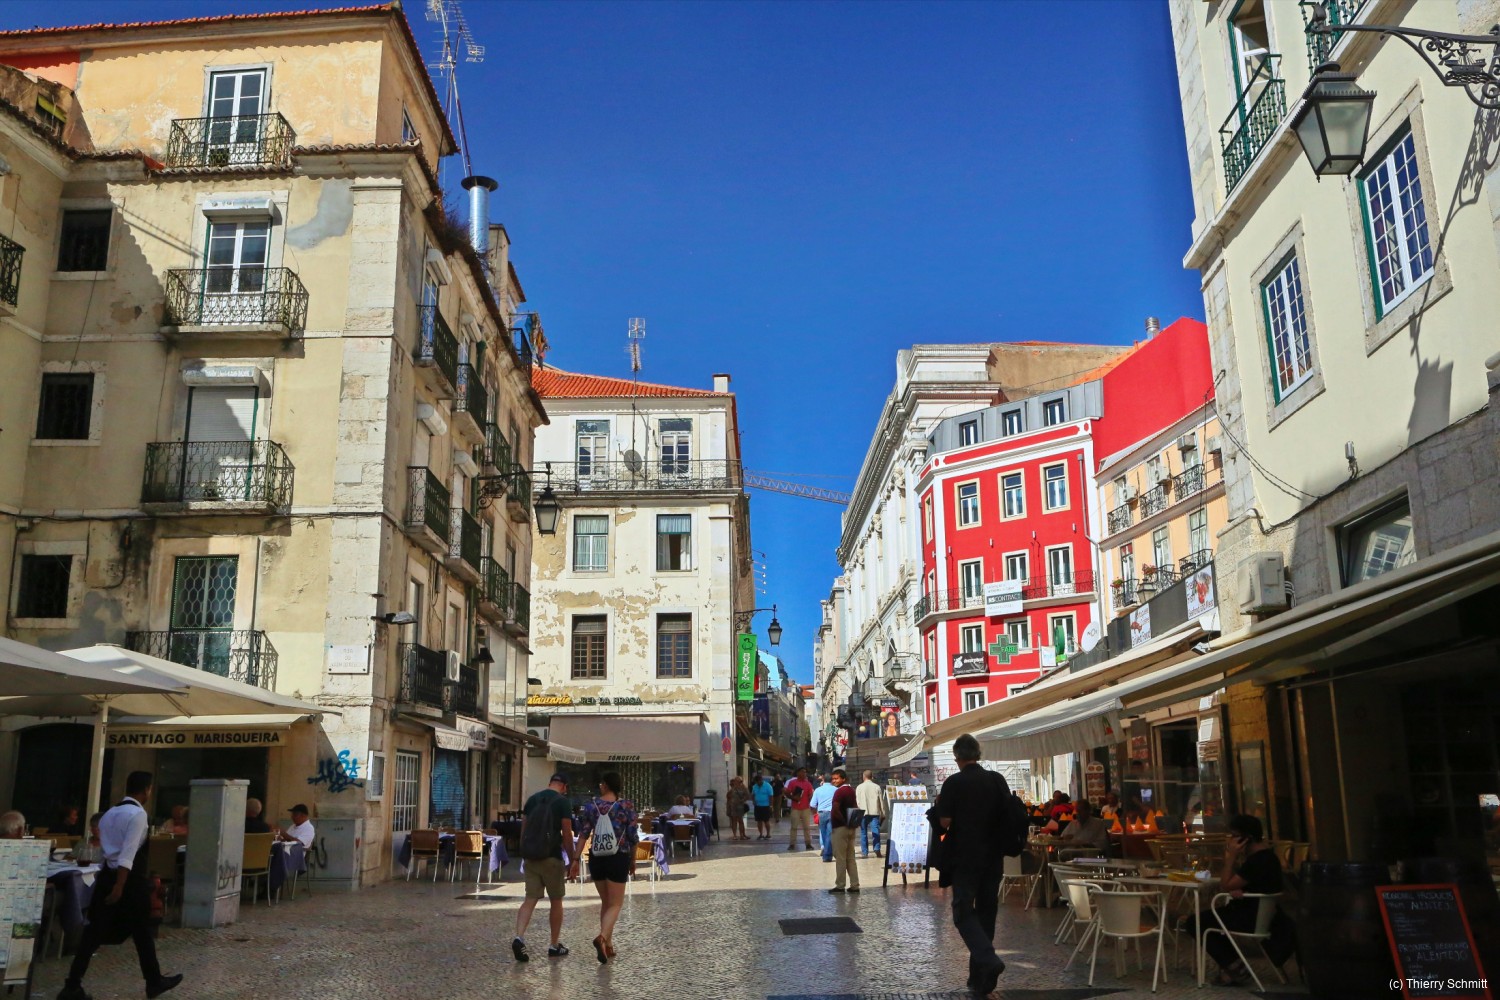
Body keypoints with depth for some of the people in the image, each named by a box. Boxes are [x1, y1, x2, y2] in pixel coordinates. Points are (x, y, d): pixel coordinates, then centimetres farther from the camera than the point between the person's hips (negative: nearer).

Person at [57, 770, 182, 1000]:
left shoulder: (110, 814, 14)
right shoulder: (138, 814, -15)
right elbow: (128, 853, -23)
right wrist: (120, 885, -25)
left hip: (108, 876, 7)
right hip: (130, 880, -7)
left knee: (95, 932, 8)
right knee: (142, 932, 8)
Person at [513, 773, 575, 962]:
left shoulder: (532, 799, 10)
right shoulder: (562, 802, -7)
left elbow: (523, 830, 14)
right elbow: (567, 835, -9)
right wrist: (573, 859, -1)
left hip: (531, 856, 5)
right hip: (551, 857, -5)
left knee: (530, 899, 5)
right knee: (556, 901, 9)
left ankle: (519, 937, -15)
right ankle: (555, 945, 17)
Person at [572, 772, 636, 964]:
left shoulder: (590, 806, 0)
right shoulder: (627, 806, -6)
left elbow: (583, 834, -3)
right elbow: (632, 836, -3)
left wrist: (576, 859, 0)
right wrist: (633, 860, 9)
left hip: (596, 859, 3)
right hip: (618, 858, -3)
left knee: (605, 902, 17)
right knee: (615, 904, 1)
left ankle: (608, 945, 18)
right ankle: (602, 937, -23)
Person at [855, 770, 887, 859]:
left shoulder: (859, 787, 1)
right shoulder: (877, 787, 3)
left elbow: (857, 801, 1)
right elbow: (881, 801, 6)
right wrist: (883, 813, 13)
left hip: (863, 813, 0)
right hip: (875, 812, 0)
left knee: (863, 833, 8)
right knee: (876, 831, 0)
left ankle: (864, 852, 7)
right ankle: (877, 850, -13)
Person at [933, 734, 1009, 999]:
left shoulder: (953, 783, -11)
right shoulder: (997, 780, 1)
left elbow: (945, 822, -14)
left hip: (964, 857, -4)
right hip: (992, 857, 5)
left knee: (963, 912, 1)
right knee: (986, 911, 12)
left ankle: (988, 959, -23)